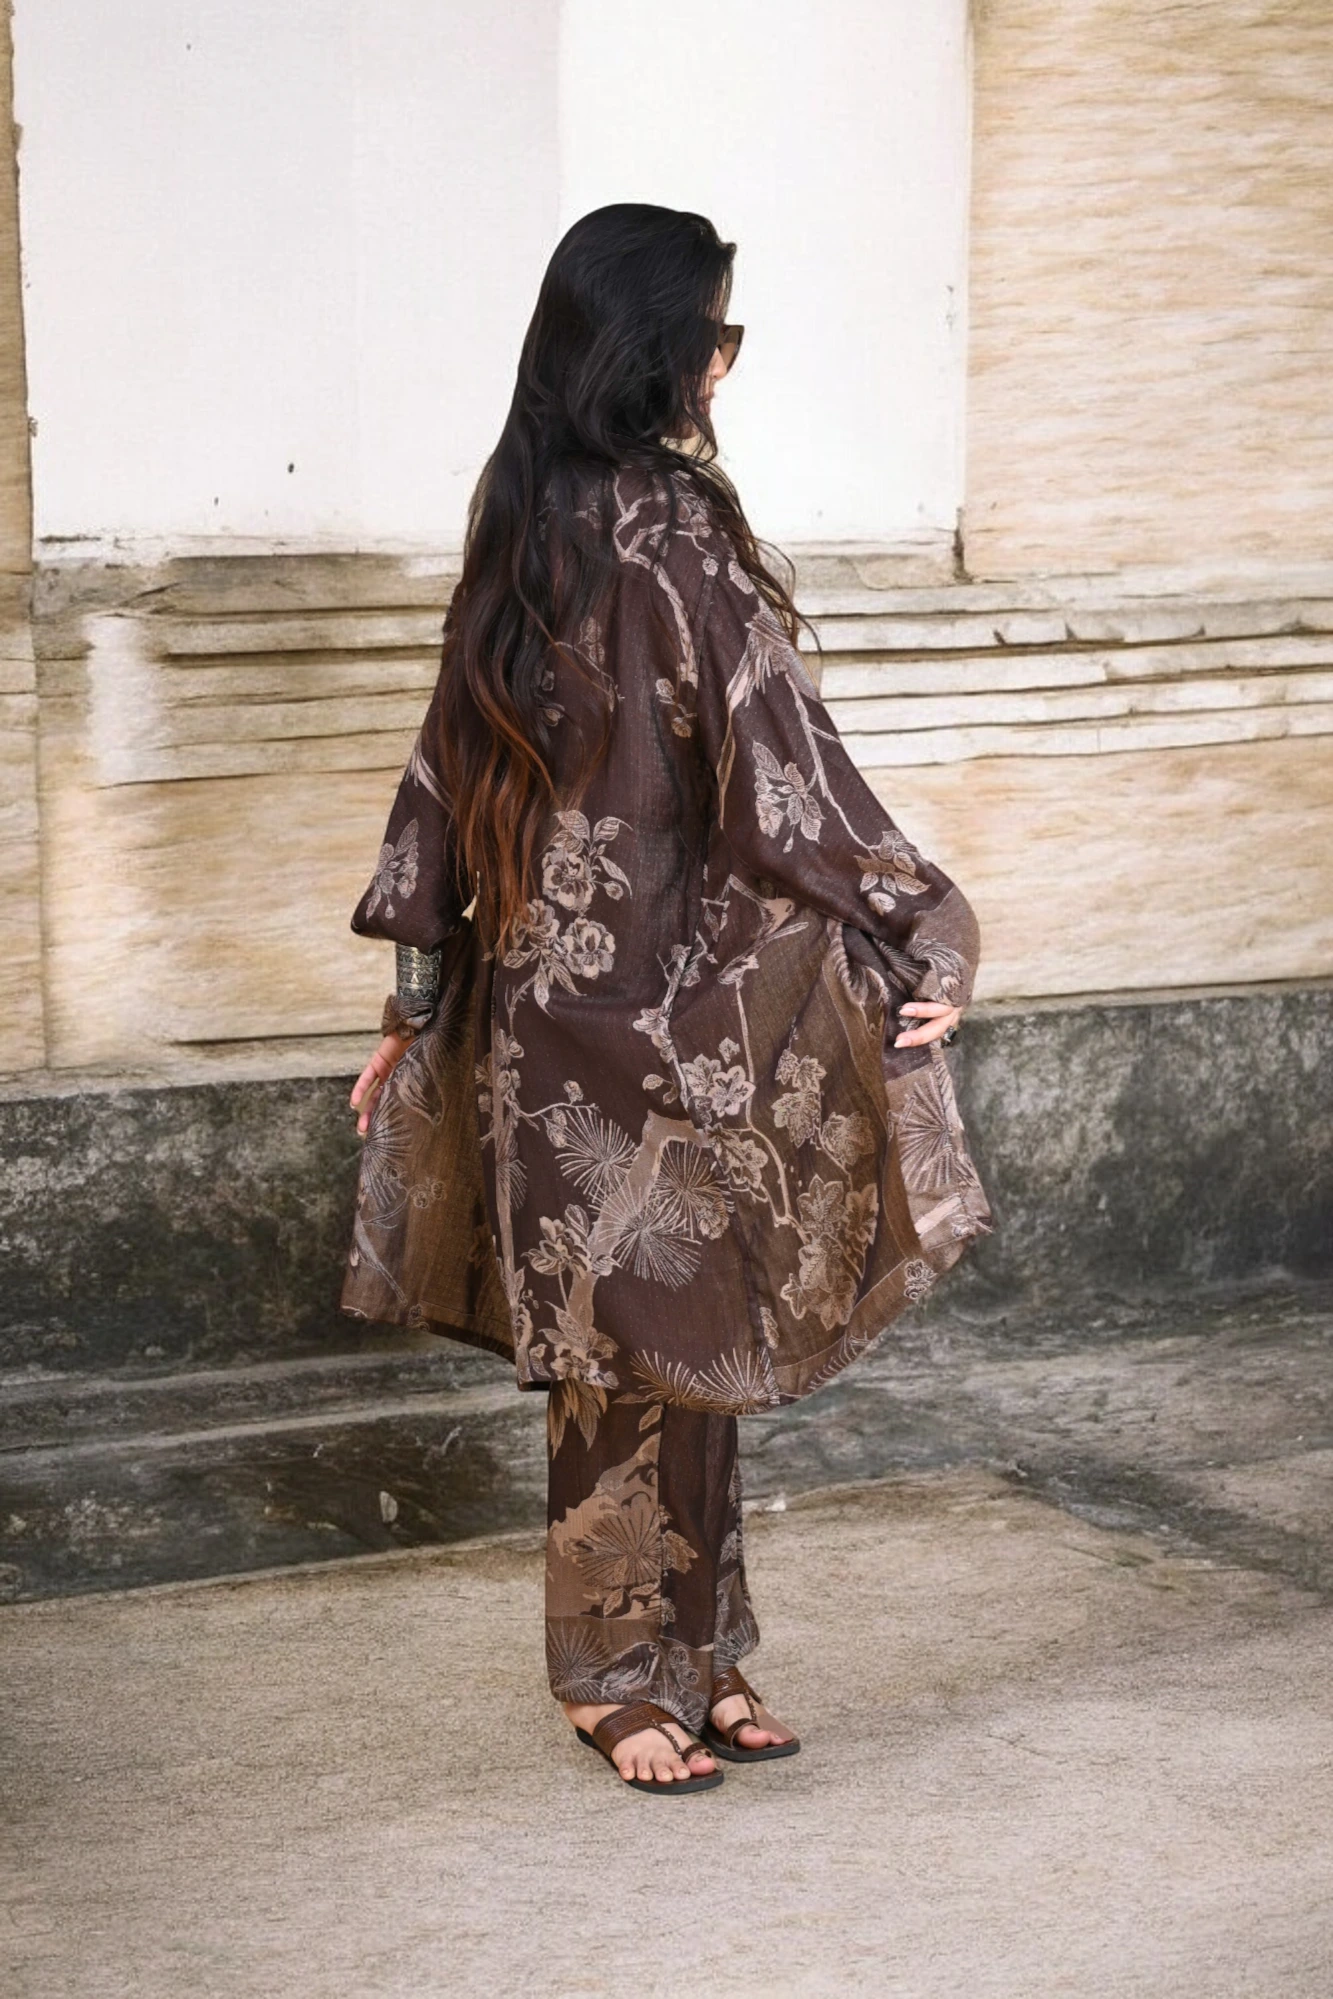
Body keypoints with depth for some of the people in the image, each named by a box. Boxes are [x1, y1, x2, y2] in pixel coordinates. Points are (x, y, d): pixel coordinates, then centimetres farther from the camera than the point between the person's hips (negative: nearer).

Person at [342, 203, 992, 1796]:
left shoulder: (520, 525, 7)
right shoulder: (674, 532, -17)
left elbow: (449, 768, 11)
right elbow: (778, 769, -19)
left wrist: (419, 999, 16)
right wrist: (919, 937, -10)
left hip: (536, 991, 8)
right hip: (662, 1004, -8)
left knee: (641, 1339, 14)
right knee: (651, 1336, 4)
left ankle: (688, 1657, 24)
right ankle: (629, 1671, 16)